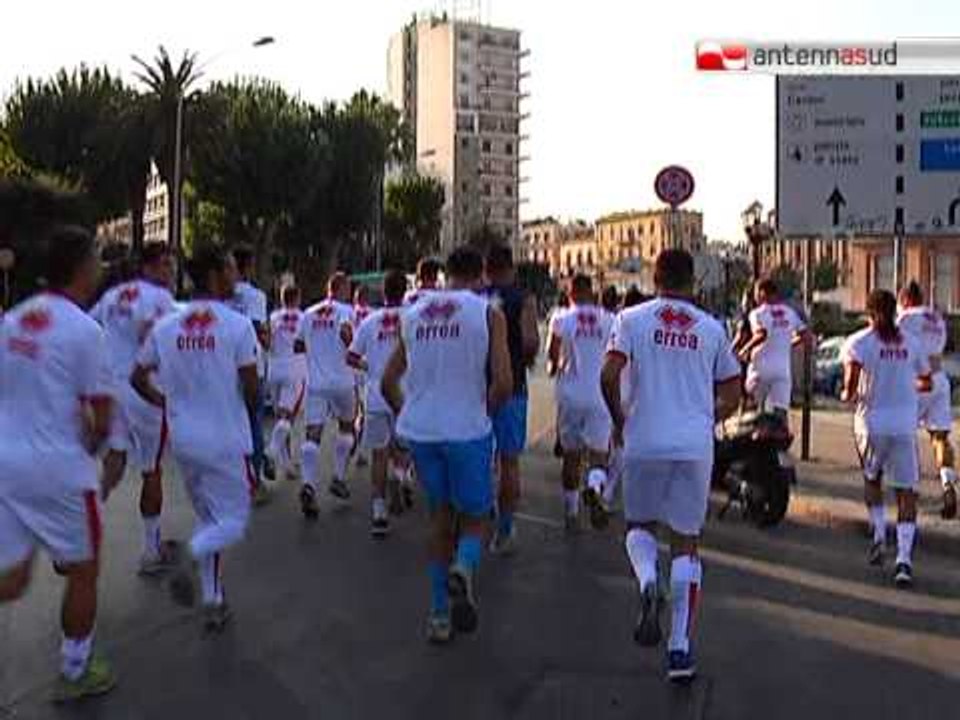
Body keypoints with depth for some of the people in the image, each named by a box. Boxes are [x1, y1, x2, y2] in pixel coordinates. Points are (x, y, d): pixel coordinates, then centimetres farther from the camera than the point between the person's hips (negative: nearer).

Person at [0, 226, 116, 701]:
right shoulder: (85, 330, -13)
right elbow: (101, 420, -11)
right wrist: (89, 448, 10)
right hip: (58, 468, -6)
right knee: (82, 572, 15)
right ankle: (74, 674, 27)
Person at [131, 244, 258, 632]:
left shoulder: (165, 326, 2)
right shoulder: (238, 325, -13)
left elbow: (138, 378, 8)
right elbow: (251, 388, -13)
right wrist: (247, 409, 8)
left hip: (184, 440, 5)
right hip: (227, 441, -5)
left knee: (209, 518, 19)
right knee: (233, 520, 8)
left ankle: (213, 603, 20)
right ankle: (191, 556, -22)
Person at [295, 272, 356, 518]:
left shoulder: (309, 313, 13)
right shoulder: (345, 310, -2)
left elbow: (298, 346, 16)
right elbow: (346, 332, -23)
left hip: (315, 382, 3)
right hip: (341, 381, -3)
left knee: (313, 433, -3)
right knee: (346, 426, 19)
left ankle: (309, 485, -21)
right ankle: (338, 479, 18)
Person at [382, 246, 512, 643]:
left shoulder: (413, 314, 9)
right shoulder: (488, 314, -4)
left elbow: (389, 382, 10)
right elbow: (503, 383, -13)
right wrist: (485, 412, 4)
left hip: (420, 431, 4)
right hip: (467, 431, -4)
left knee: (440, 518, 19)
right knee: (475, 518, 13)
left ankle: (439, 615, 20)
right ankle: (463, 567, -19)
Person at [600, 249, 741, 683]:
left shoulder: (633, 318, 2)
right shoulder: (711, 329, 9)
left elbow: (609, 375, -10)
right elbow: (732, 396, 12)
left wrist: (619, 422, 5)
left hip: (645, 443, -1)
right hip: (696, 447, 1)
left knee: (639, 524, 19)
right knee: (686, 541, 9)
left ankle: (648, 585, -12)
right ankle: (680, 649, 7)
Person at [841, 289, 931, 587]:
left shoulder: (859, 341, -4)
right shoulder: (911, 343, 7)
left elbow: (852, 376, -17)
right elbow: (926, 384, 15)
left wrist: (848, 395, 3)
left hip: (872, 423, -1)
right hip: (905, 425, 1)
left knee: (871, 479, 23)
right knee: (906, 490, 1)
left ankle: (879, 534, 13)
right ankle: (904, 558, -8)